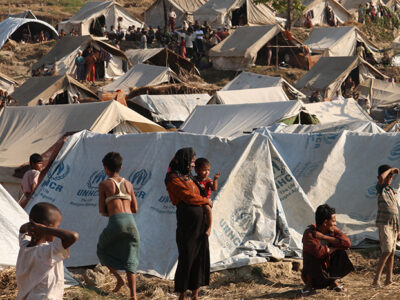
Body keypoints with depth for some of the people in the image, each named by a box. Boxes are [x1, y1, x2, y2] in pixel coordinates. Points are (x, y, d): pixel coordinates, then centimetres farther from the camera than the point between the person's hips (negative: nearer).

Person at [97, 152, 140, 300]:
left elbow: (101, 211, 4)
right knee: (130, 260, 10)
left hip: (115, 222, -4)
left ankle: (118, 278, 4)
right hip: (131, 221, 4)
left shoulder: (104, 184, 5)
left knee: (102, 250, 22)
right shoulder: (128, 184, 16)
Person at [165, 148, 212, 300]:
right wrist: (206, 201, 0)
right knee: (186, 259, -3)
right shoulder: (174, 179, -9)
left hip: (200, 224, 8)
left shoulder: (189, 177, 17)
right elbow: (189, 197, -14)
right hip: (186, 225, -8)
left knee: (200, 257, 6)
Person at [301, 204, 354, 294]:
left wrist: (324, 237, -25)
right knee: (310, 255, -33)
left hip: (328, 270, 4)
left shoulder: (333, 230, -4)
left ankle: (333, 281, 0)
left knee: (341, 252, -17)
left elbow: (347, 243, -22)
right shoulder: (309, 234, -21)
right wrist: (335, 247, -21)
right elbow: (318, 251, -39)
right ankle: (310, 283, -7)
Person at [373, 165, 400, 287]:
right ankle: (376, 279, -20)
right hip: (384, 224, -7)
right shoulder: (380, 188, -2)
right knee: (386, 251, -17)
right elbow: (381, 178, -27)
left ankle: (389, 279, 10)